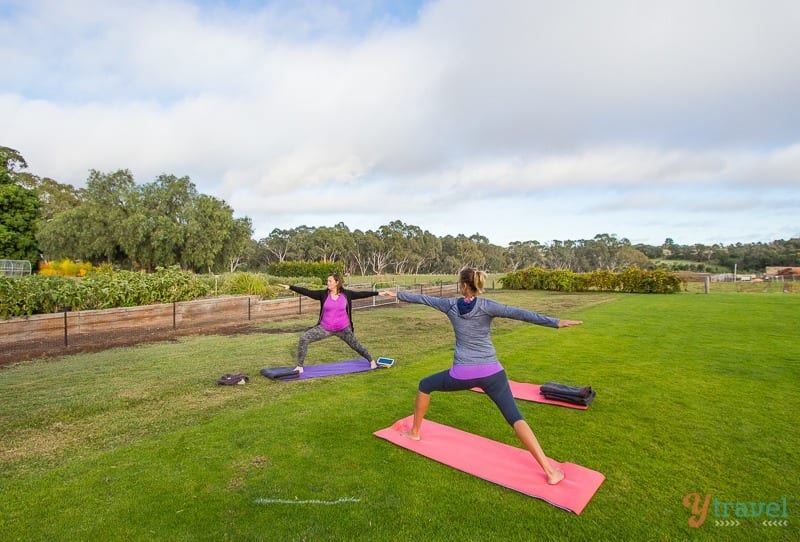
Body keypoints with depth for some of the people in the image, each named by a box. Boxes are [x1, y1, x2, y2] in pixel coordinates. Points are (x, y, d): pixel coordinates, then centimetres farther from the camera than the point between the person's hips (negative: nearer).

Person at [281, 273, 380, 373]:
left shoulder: (346, 294, -9)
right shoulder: (324, 294, -9)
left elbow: (361, 294, -7)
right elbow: (307, 292, -13)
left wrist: (379, 293, -7)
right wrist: (290, 287, -20)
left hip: (343, 328, -1)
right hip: (325, 328, 1)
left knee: (355, 345, 14)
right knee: (304, 338, -14)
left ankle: (371, 360, 42)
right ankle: (299, 366, 1)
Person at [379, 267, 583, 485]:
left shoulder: (451, 304, 0)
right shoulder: (486, 306, -5)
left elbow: (422, 298, 12)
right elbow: (518, 313, -15)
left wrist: (396, 294, 27)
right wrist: (556, 322, -20)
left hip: (462, 374, 0)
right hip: (492, 372, 0)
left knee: (424, 386, 26)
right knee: (515, 417, 0)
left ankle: (414, 432, 38)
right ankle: (550, 471, -6)